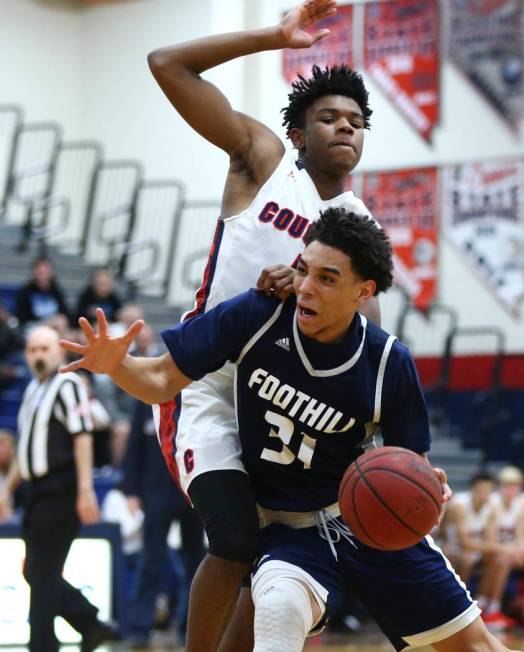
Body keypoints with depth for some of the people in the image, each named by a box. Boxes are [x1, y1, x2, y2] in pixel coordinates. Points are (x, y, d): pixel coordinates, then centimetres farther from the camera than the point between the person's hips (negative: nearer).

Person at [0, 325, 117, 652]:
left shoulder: (67, 385, -8)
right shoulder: (34, 390, 18)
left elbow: (82, 437, -16)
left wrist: (85, 490, -23)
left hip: (60, 491, -9)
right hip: (39, 491, 9)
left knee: (43, 573, -8)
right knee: (36, 572, 9)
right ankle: (91, 624, 17)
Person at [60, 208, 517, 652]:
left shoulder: (389, 363, -16)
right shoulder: (257, 315, -16)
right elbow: (163, 381, -9)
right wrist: (116, 364, -30)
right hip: (289, 529, -1)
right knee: (280, 611, -36)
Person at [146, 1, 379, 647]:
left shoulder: (360, 225, 8)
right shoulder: (262, 158, -3)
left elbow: (368, 327, -6)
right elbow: (168, 65, -10)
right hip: (204, 392, -6)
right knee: (235, 543, -21)